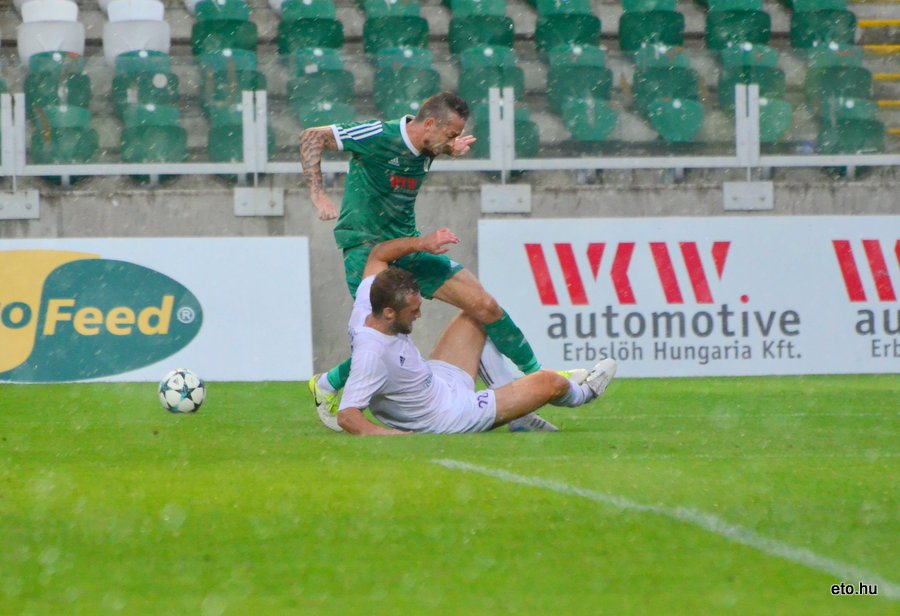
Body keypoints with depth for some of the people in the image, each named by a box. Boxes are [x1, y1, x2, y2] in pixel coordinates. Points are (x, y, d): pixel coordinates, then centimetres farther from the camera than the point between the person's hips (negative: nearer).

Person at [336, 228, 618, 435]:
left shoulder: (365, 310, -15)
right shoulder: (371, 354, -40)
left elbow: (377, 255, 3)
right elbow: (346, 416, -42)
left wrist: (421, 243, -9)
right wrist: (394, 436, -54)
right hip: (449, 415, -9)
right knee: (549, 383, -1)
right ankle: (582, 393, 39)